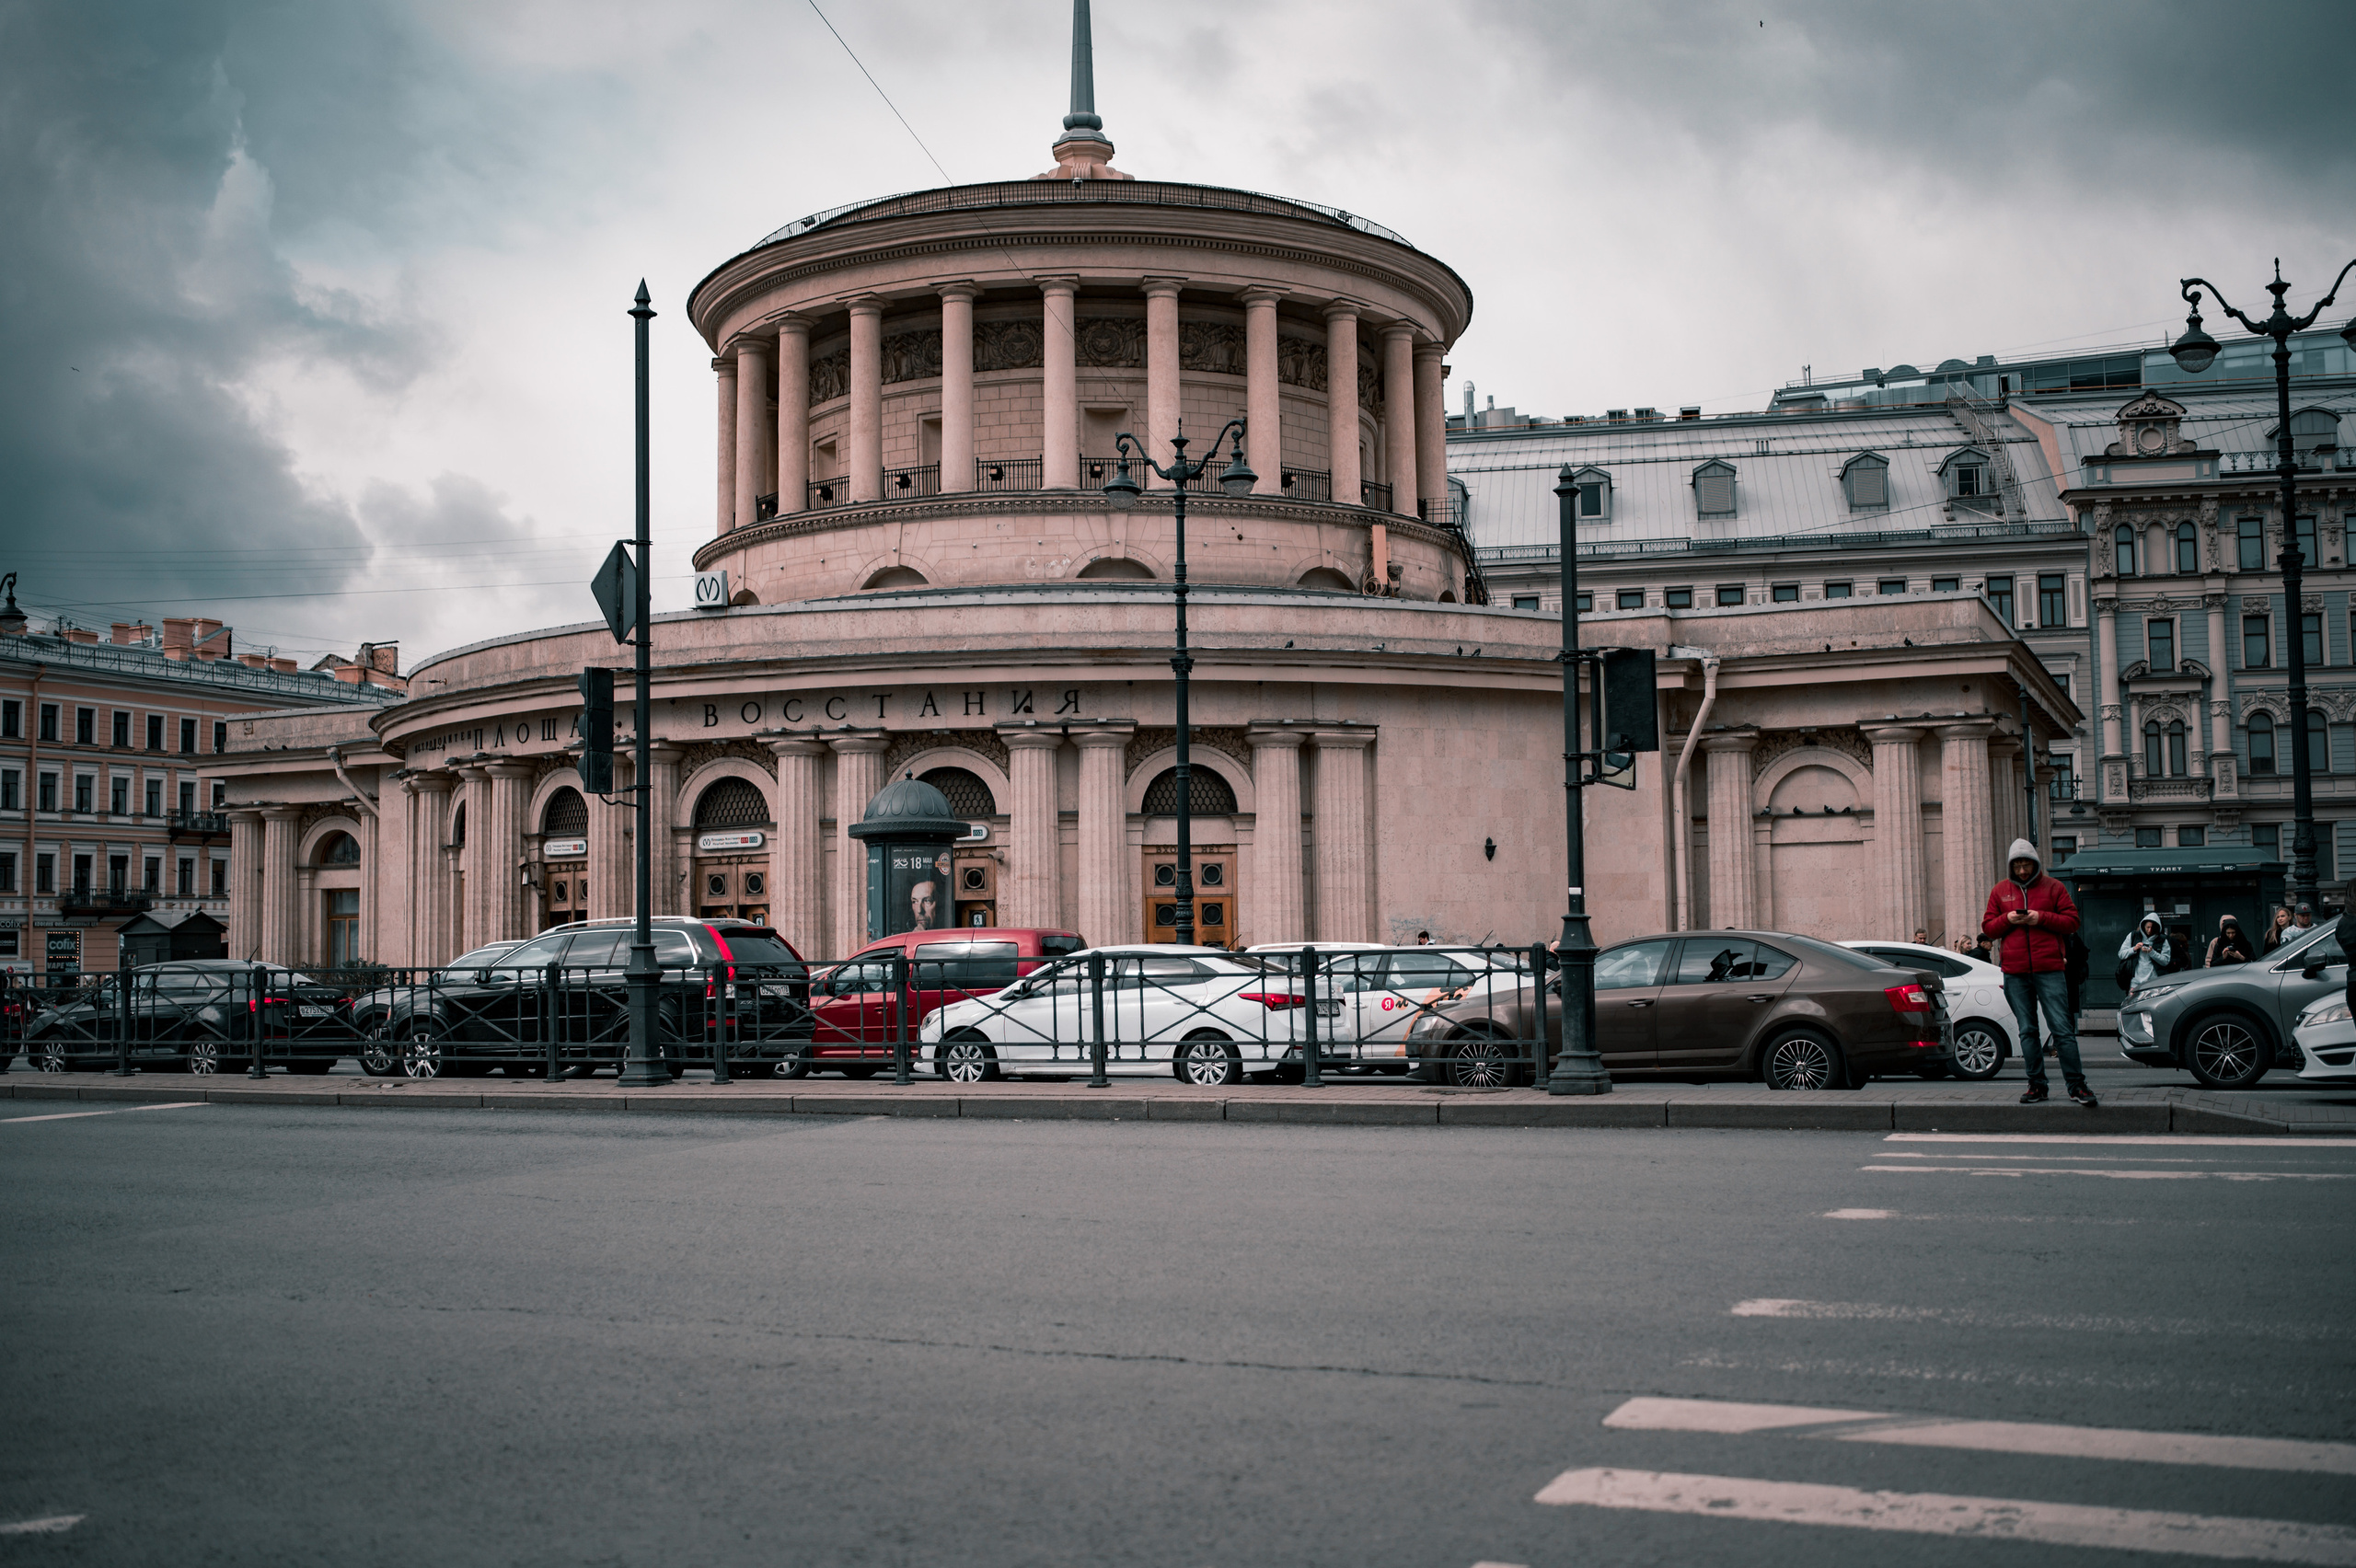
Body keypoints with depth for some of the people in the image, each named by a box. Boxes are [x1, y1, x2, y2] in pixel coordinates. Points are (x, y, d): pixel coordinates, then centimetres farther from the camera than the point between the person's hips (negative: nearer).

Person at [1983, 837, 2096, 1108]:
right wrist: (2007, 920, -7)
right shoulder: (2000, 891, 12)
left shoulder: (2052, 887, 5)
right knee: (2027, 1030, 6)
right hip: (2015, 972, 3)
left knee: (2062, 1029, -6)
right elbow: (1988, 927, 12)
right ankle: (2037, 1085, 12)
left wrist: (2042, 918, -12)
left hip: (2050, 968, -3)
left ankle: (2076, 1085, -2)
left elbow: (2072, 921, 2)